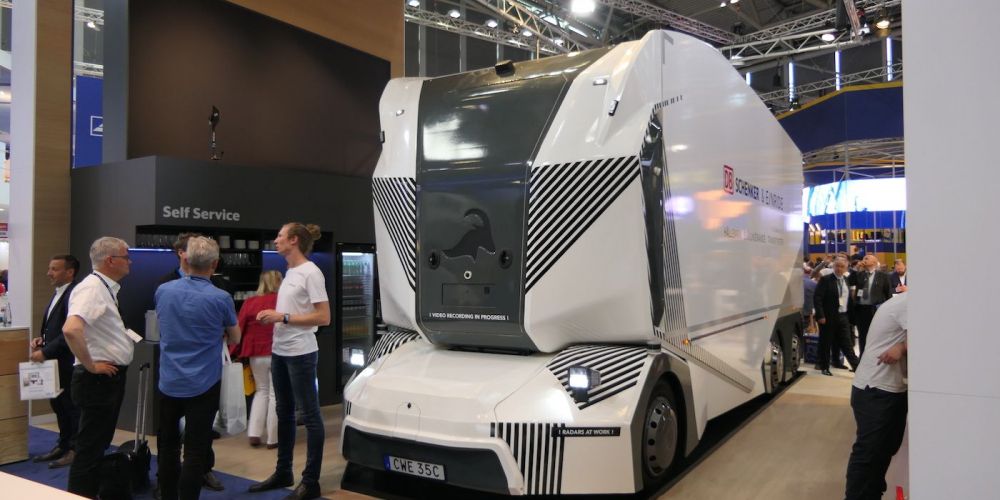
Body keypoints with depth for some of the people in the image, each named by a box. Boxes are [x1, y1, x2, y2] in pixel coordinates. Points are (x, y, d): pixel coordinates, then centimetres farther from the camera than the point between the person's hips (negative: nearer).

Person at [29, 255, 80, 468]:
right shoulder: (58, 293, 13)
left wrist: (45, 351, -20)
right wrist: (42, 338, 5)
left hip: (68, 362, -9)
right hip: (55, 361, 9)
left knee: (71, 405, 3)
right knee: (58, 404, 17)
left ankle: (75, 449, 14)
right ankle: (63, 445, 29)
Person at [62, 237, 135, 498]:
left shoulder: (107, 288, 12)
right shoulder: (92, 288, -19)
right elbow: (71, 330, -33)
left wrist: (123, 337, 12)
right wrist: (90, 366, -23)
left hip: (110, 378, 10)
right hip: (98, 379, -10)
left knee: (99, 445, 20)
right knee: (90, 448, -1)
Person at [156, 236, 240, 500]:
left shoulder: (163, 291, -2)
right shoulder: (221, 299, -14)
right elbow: (235, 339, 3)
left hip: (169, 383, 4)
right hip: (203, 385, -4)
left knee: (167, 445, 18)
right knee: (195, 451, 1)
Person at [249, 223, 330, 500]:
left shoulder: (311, 273, -13)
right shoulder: (289, 272, 13)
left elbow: (324, 317, -18)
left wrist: (282, 317, -19)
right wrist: (272, 316, 3)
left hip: (300, 354, -9)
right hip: (279, 352, 9)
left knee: (309, 415, -1)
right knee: (284, 413, 18)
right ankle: (283, 472, 31)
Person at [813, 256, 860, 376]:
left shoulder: (847, 280, 10)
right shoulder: (825, 280, -9)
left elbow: (849, 299, 15)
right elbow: (817, 298, -14)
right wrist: (820, 315, -20)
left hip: (843, 317, 5)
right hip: (828, 317, -5)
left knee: (847, 344, 6)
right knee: (826, 344, 5)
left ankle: (857, 367, 8)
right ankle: (825, 367, 16)